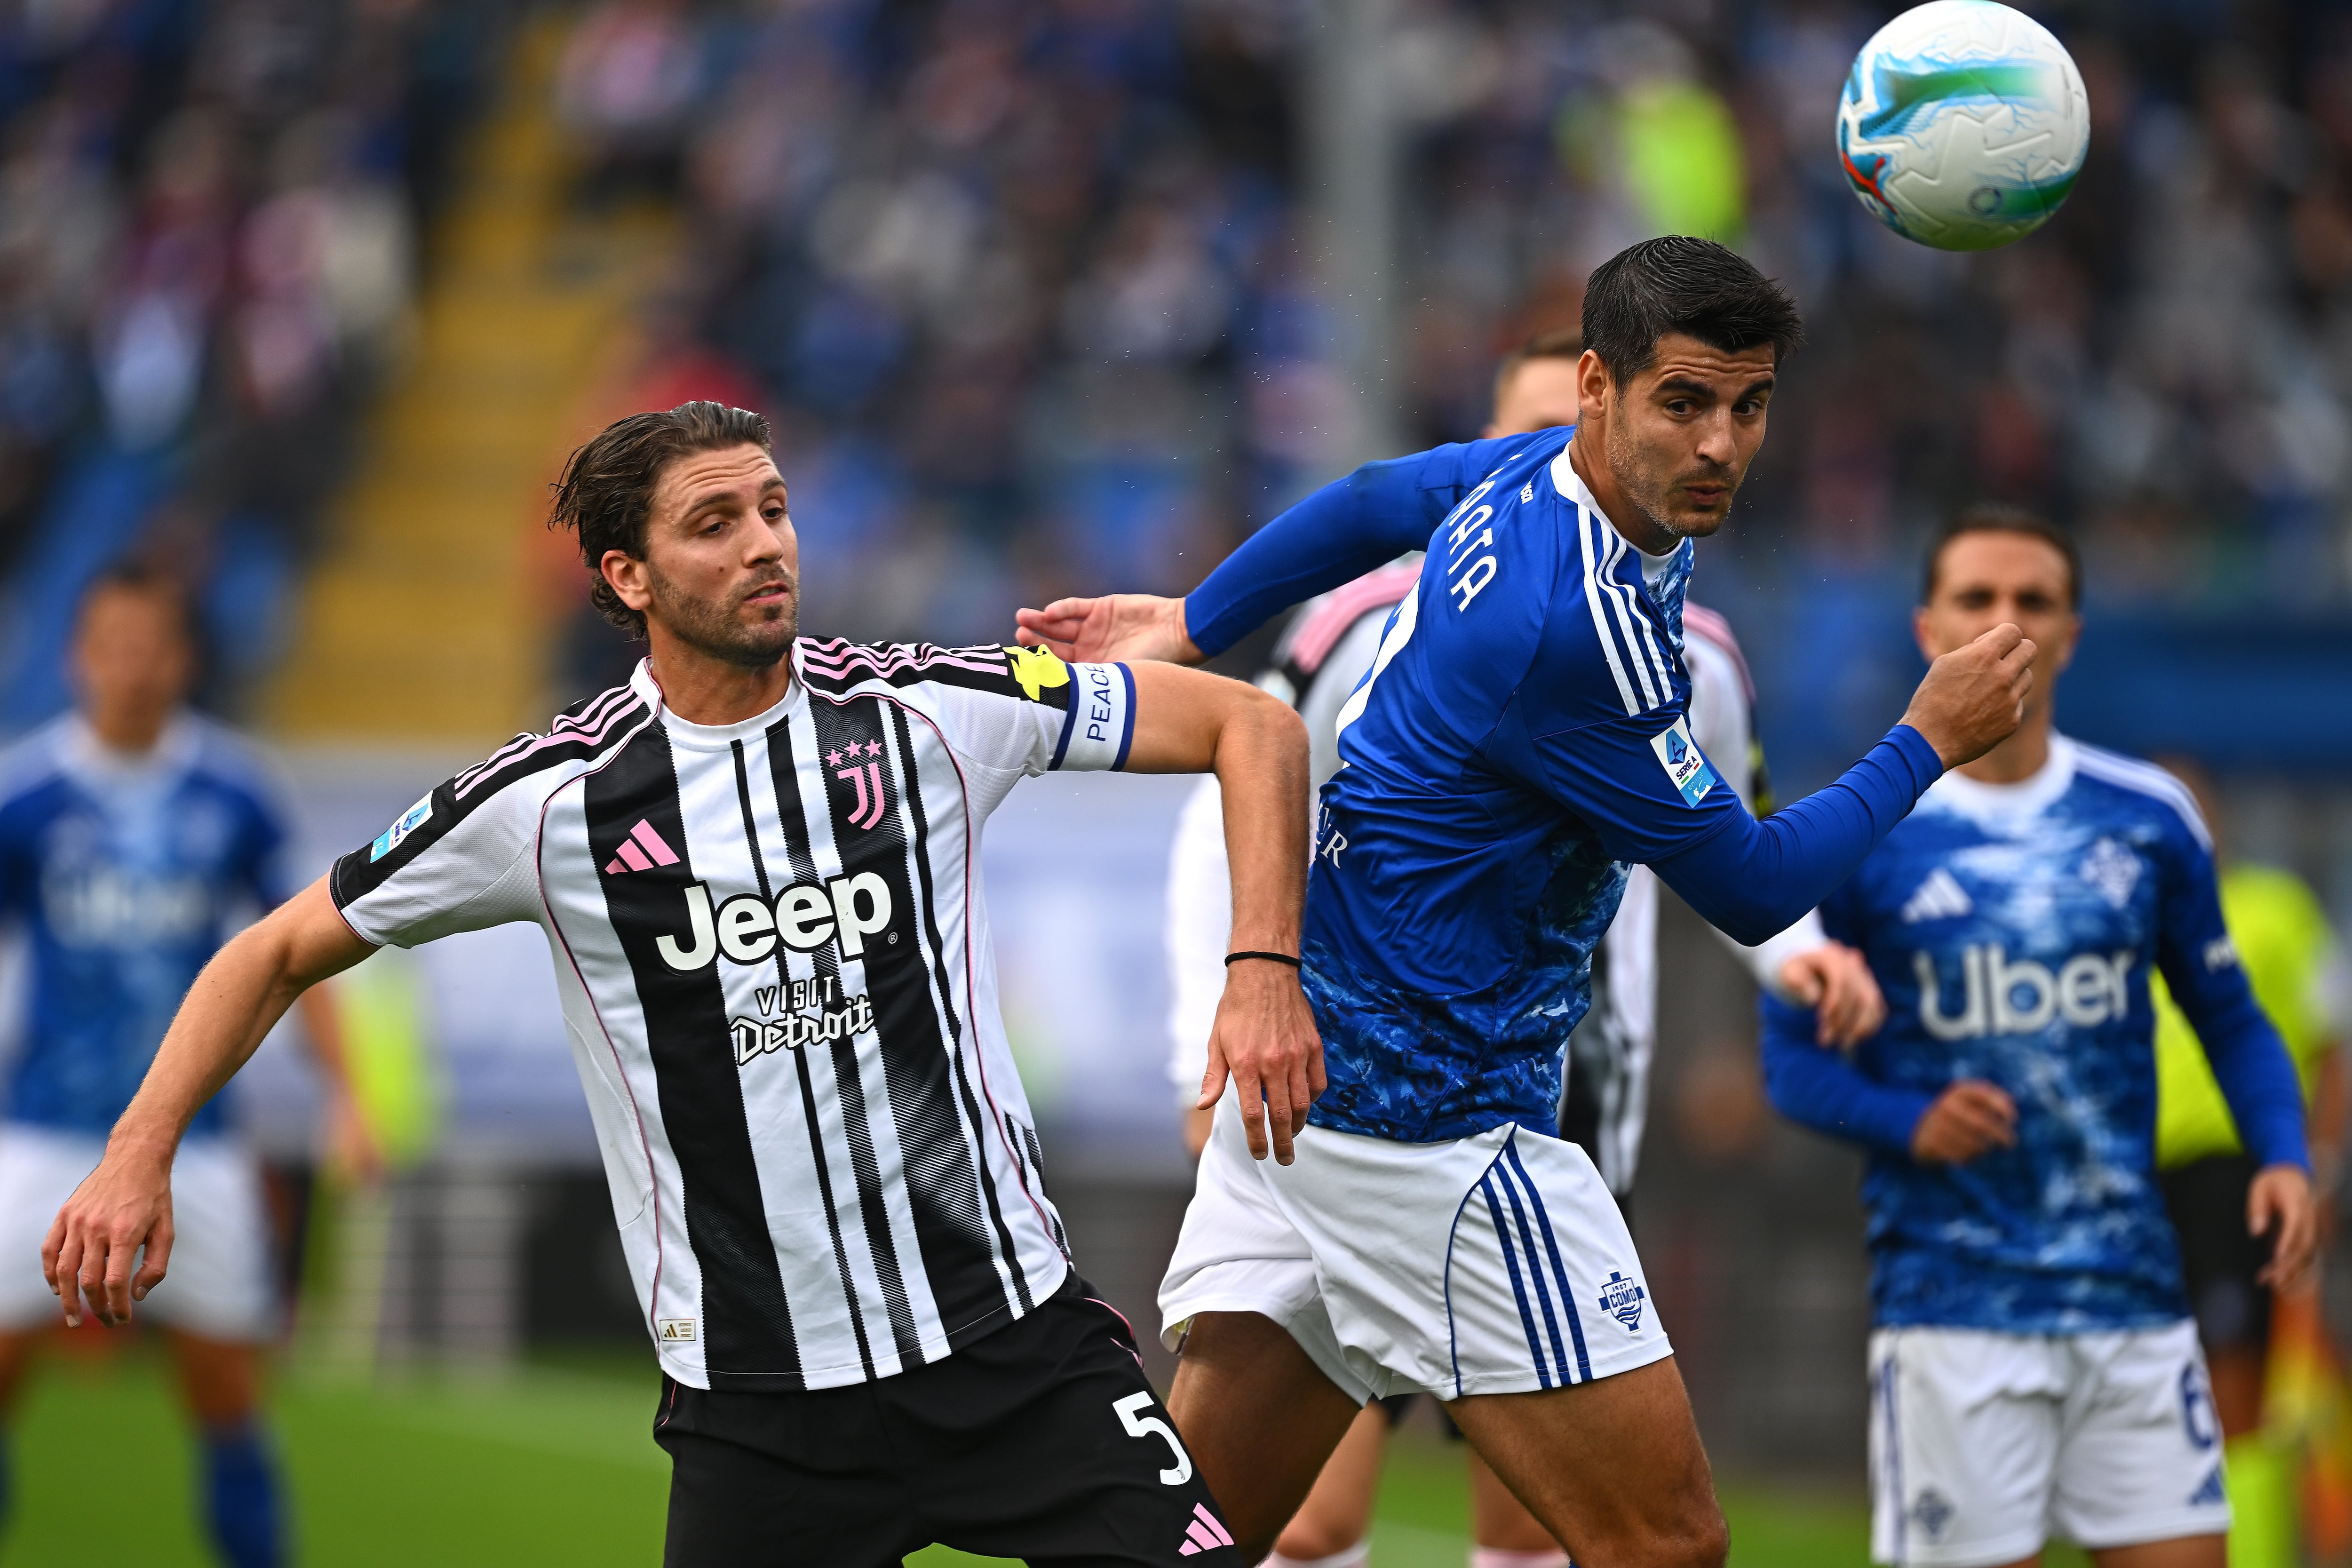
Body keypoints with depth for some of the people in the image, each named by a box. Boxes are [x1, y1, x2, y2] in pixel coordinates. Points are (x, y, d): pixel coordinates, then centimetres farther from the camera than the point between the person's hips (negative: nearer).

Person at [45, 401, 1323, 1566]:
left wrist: (1263, 966, -9)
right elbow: (282, 951, 8)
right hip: (752, 1398, 0)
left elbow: (1253, 726, 4)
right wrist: (138, 1155, -3)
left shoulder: (925, 713, -2)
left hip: (1013, 1338, 0)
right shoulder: (550, 799, -3)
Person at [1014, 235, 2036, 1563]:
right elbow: (1753, 891, -13)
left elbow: (1370, 504, 25)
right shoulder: (1573, 622, -23)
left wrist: (1193, 626, 41)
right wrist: (1930, 743, 0)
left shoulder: (1549, 476, 4)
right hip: (1425, 1108, -10)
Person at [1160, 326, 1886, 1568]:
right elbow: (1227, 826, 0)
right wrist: (1211, 1058, -9)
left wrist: (1792, 952, -1)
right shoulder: (1371, 627, -8)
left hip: (1570, 1139, 4)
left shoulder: (1688, 667, 3)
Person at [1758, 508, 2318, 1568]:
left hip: (2132, 1292, 3)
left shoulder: (2149, 821, 6)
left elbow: (2229, 1019, 14)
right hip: (1951, 1310, -3)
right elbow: (1791, 1055, 3)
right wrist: (1910, 1122, -16)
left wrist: (2283, 1156, -4)